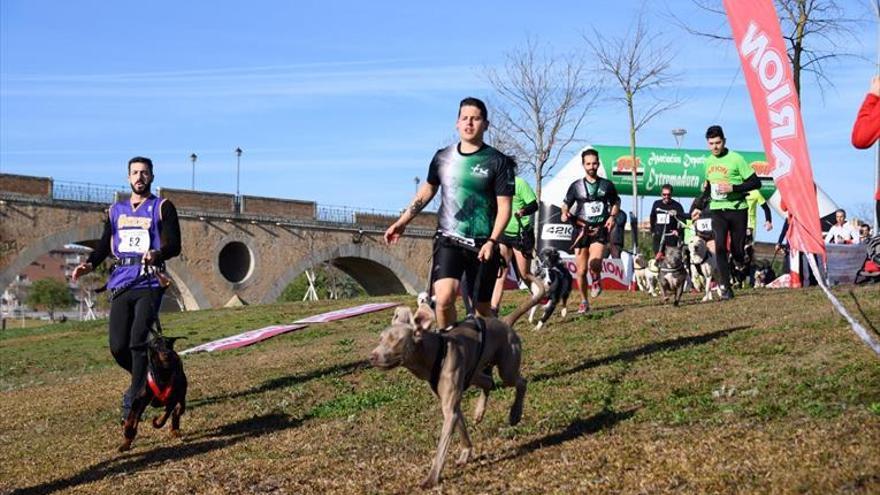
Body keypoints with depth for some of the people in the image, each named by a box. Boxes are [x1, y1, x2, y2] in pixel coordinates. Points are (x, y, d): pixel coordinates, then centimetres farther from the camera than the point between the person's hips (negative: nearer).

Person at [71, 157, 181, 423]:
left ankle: (133, 399, -5)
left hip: (149, 283, -4)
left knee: (137, 342, -15)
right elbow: (105, 244, 17)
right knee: (118, 346, -2)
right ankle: (144, 379, 25)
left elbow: (174, 244, -2)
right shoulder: (116, 209, 19)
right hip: (121, 283, 4)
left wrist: (157, 254, -24)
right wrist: (89, 264, -3)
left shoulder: (162, 207, 6)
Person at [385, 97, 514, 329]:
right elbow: (428, 189, 21)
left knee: (482, 307, 9)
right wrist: (403, 221, 16)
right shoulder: (443, 157, 6)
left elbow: (504, 206, -6)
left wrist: (492, 241, -18)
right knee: (444, 299, -19)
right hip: (448, 240, 1)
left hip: (481, 245, -1)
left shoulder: (497, 161, -4)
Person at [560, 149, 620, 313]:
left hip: (600, 229, -1)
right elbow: (566, 204, 11)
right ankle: (584, 302, 19)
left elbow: (616, 202, 19)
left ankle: (596, 280, 9)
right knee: (581, 270, 1)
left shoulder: (607, 185, 7)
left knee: (594, 263, -26)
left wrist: (612, 216, 0)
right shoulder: (576, 186, 6)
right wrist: (565, 213, -12)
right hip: (581, 230, 1)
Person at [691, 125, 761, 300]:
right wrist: (699, 206, 18)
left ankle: (741, 265, 37)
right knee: (720, 247, -11)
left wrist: (733, 188, -20)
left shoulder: (736, 159, -9)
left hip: (737, 209, -4)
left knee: (737, 249, 1)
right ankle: (726, 287, -10)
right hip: (717, 210, 4)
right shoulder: (708, 161, 9)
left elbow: (755, 182, -10)